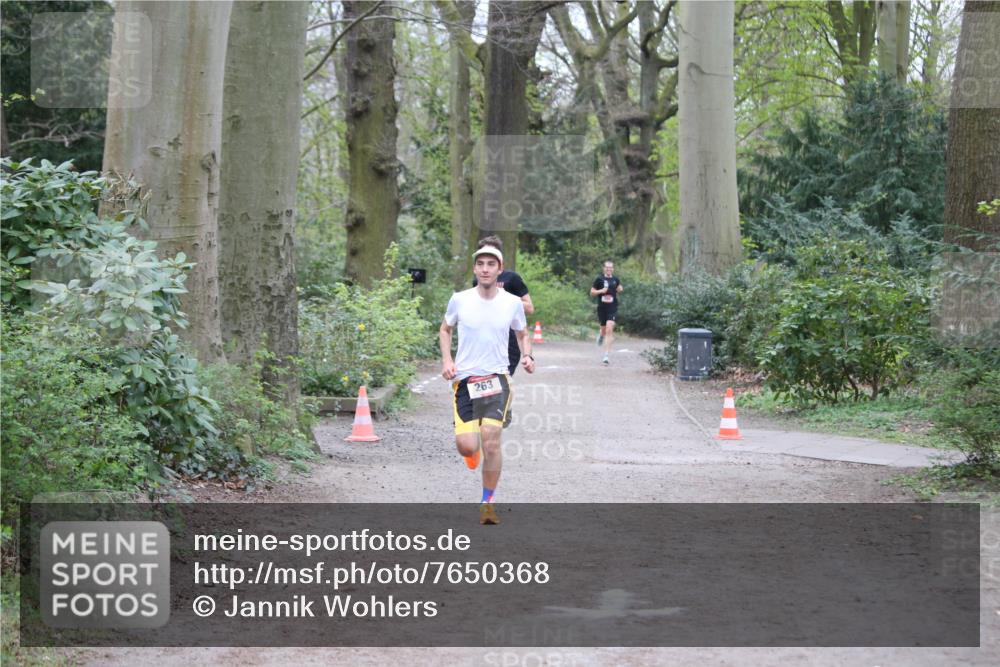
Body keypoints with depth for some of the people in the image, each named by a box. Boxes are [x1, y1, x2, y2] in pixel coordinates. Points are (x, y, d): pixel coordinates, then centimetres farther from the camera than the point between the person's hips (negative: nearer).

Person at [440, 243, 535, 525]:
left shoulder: (513, 303, 1)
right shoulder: (459, 300, -1)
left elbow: (522, 334, 18)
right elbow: (445, 330, 15)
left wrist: (527, 356, -2)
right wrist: (446, 360, 0)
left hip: (497, 378, 0)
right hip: (464, 378, 0)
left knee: (491, 441, -15)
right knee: (467, 446, -11)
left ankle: (487, 503, 3)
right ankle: (473, 449, 31)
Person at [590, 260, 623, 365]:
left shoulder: (615, 280, 6)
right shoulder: (599, 279, -1)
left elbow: (619, 289, 26)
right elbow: (592, 292, 2)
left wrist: (620, 289, 4)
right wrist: (601, 291, -14)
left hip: (612, 308, 0)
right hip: (602, 308, 0)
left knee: (609, 330, -15)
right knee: (604, 329, 13)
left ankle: (607, 355, -17)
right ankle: (601, 335, 55)